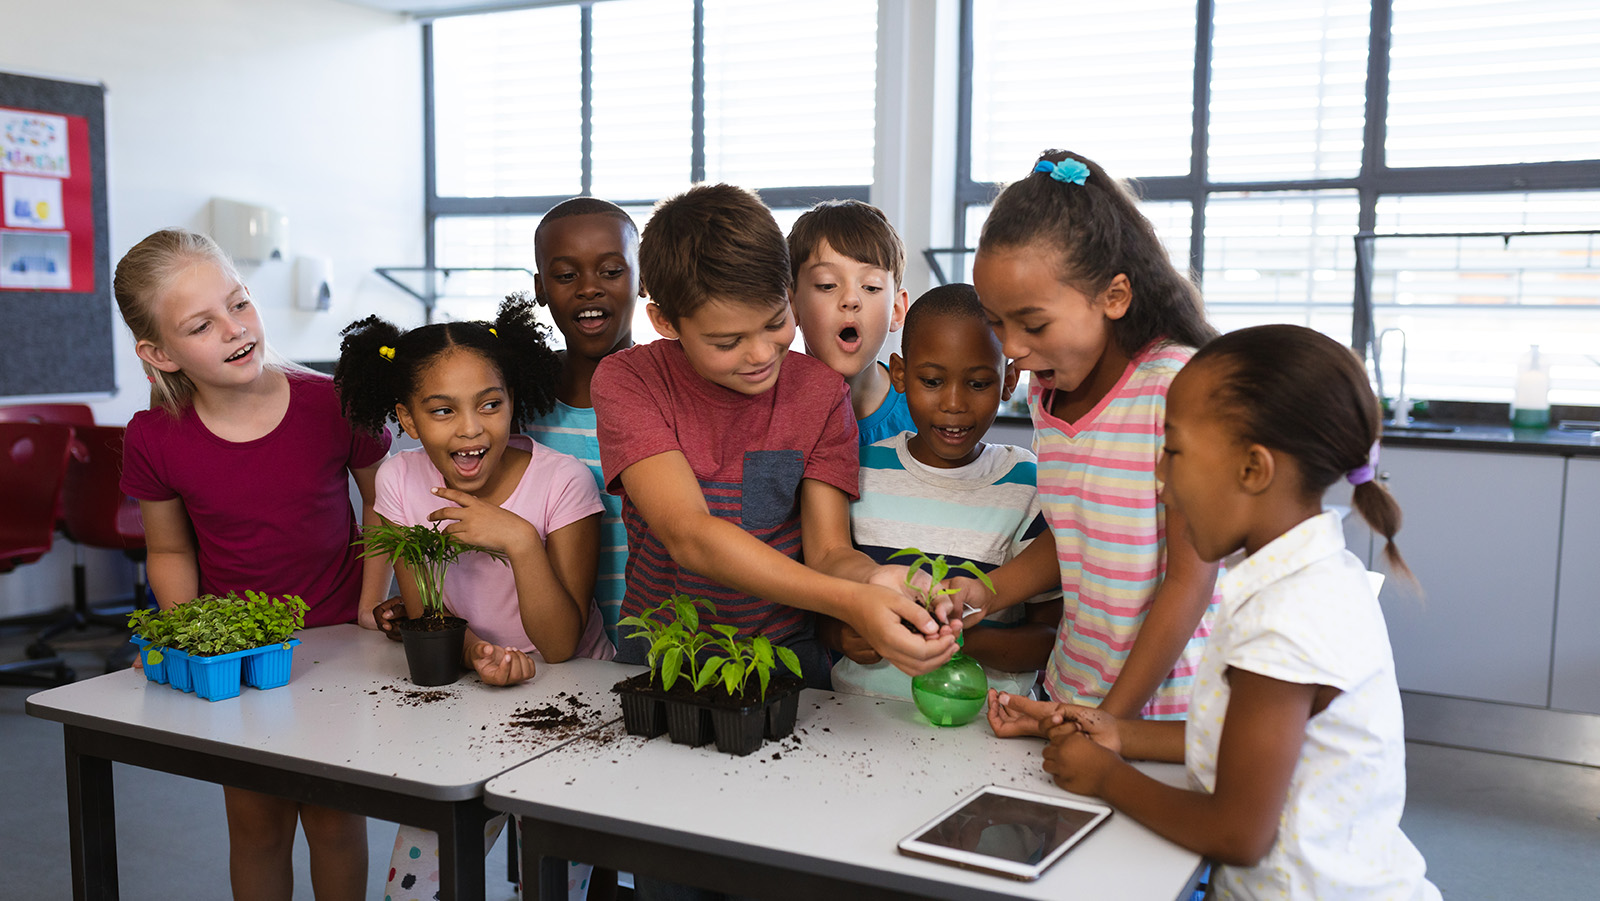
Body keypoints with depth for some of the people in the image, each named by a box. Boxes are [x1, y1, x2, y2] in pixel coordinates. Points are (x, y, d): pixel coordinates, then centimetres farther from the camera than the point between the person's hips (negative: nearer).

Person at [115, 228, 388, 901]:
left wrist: (369, 609, -6)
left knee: (333, 812, 6)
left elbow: (381, 503, 0)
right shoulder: (154, 440, -12)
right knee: (255, 819, 10)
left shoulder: (335, 405, -16)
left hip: (334, 643, -1)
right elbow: (170, 551, 4)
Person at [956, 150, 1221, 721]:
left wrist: (1110, 720, -13)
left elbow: (1191, 579, -16)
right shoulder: (1047, 391, 3)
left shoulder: (1178, 387, -19)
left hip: (1164, 705, -6)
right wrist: (986, 594, -2)